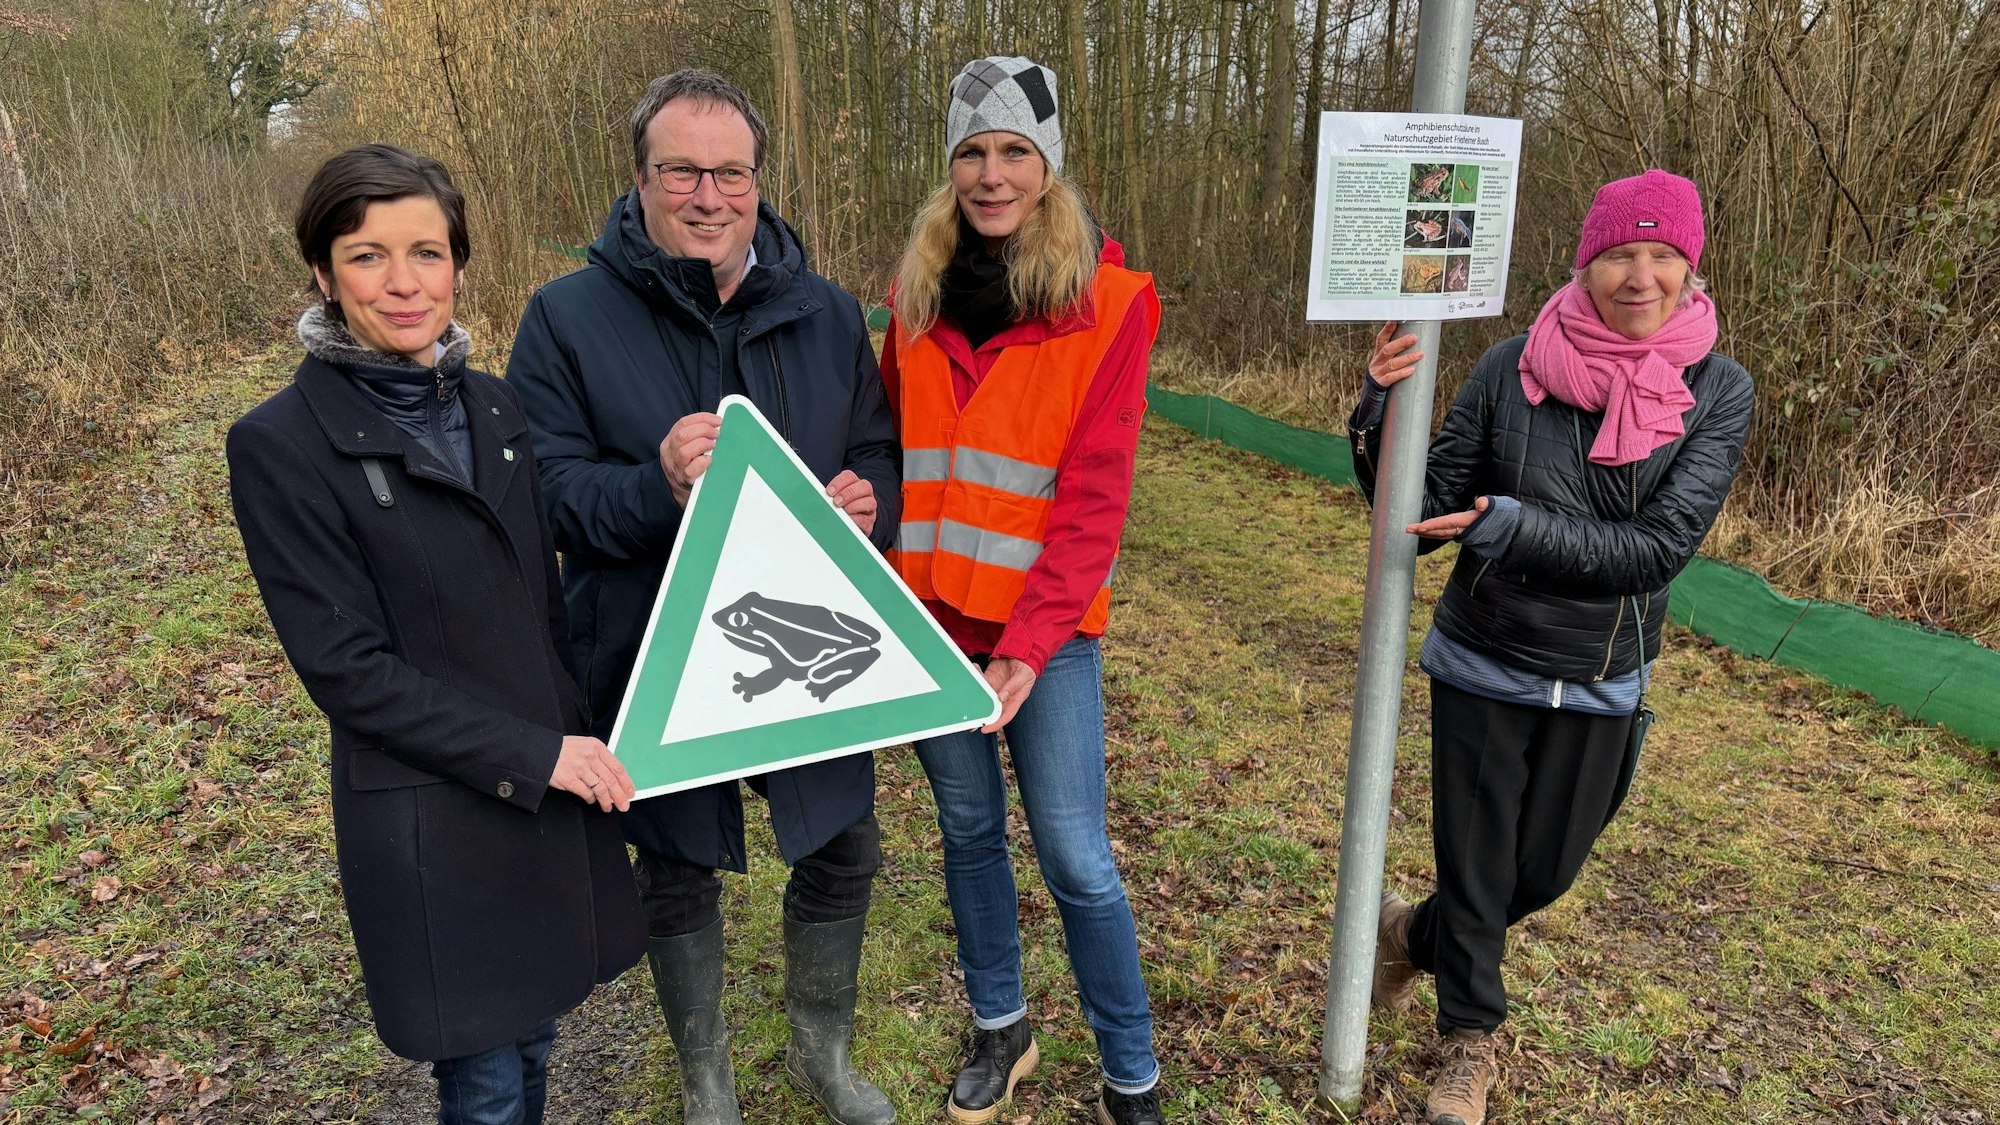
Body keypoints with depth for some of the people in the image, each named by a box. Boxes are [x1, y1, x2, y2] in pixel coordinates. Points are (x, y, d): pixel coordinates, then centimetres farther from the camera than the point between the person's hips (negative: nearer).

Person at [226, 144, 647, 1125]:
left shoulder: (493, 408, 5)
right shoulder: (281, 445, -13)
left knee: (534, 1039, 21)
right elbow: (346, 667, -15)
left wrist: (582, 733, 6)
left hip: (558, 786, 5)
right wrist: (532, 754, -18)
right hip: (433, 815, -5)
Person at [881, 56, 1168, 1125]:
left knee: (1075, 857, 1)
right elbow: (891, 451, 10)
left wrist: (1030, 642, -19)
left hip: (1047, 630, -4)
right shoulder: (917, 289, 6)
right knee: (968, 827, 16)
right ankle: (1000, 1029, 37)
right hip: (927, 615, 4)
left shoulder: (1108, 299, -7)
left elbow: (1095, 496, -12)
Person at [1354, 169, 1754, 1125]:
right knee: (1475, 870, 11)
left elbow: (1663, 544, -18)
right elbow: (1425, 515, -9)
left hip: (1601, 685, 2)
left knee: (1545, 873, 19)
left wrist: (1515, 528, -29)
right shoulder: (1512, 370, -12)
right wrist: (1381, 412, -25)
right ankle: (1470, 1039, 39)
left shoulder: (1717, 390, -9)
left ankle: (1413, 934, 50)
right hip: (1482, 668, -2)